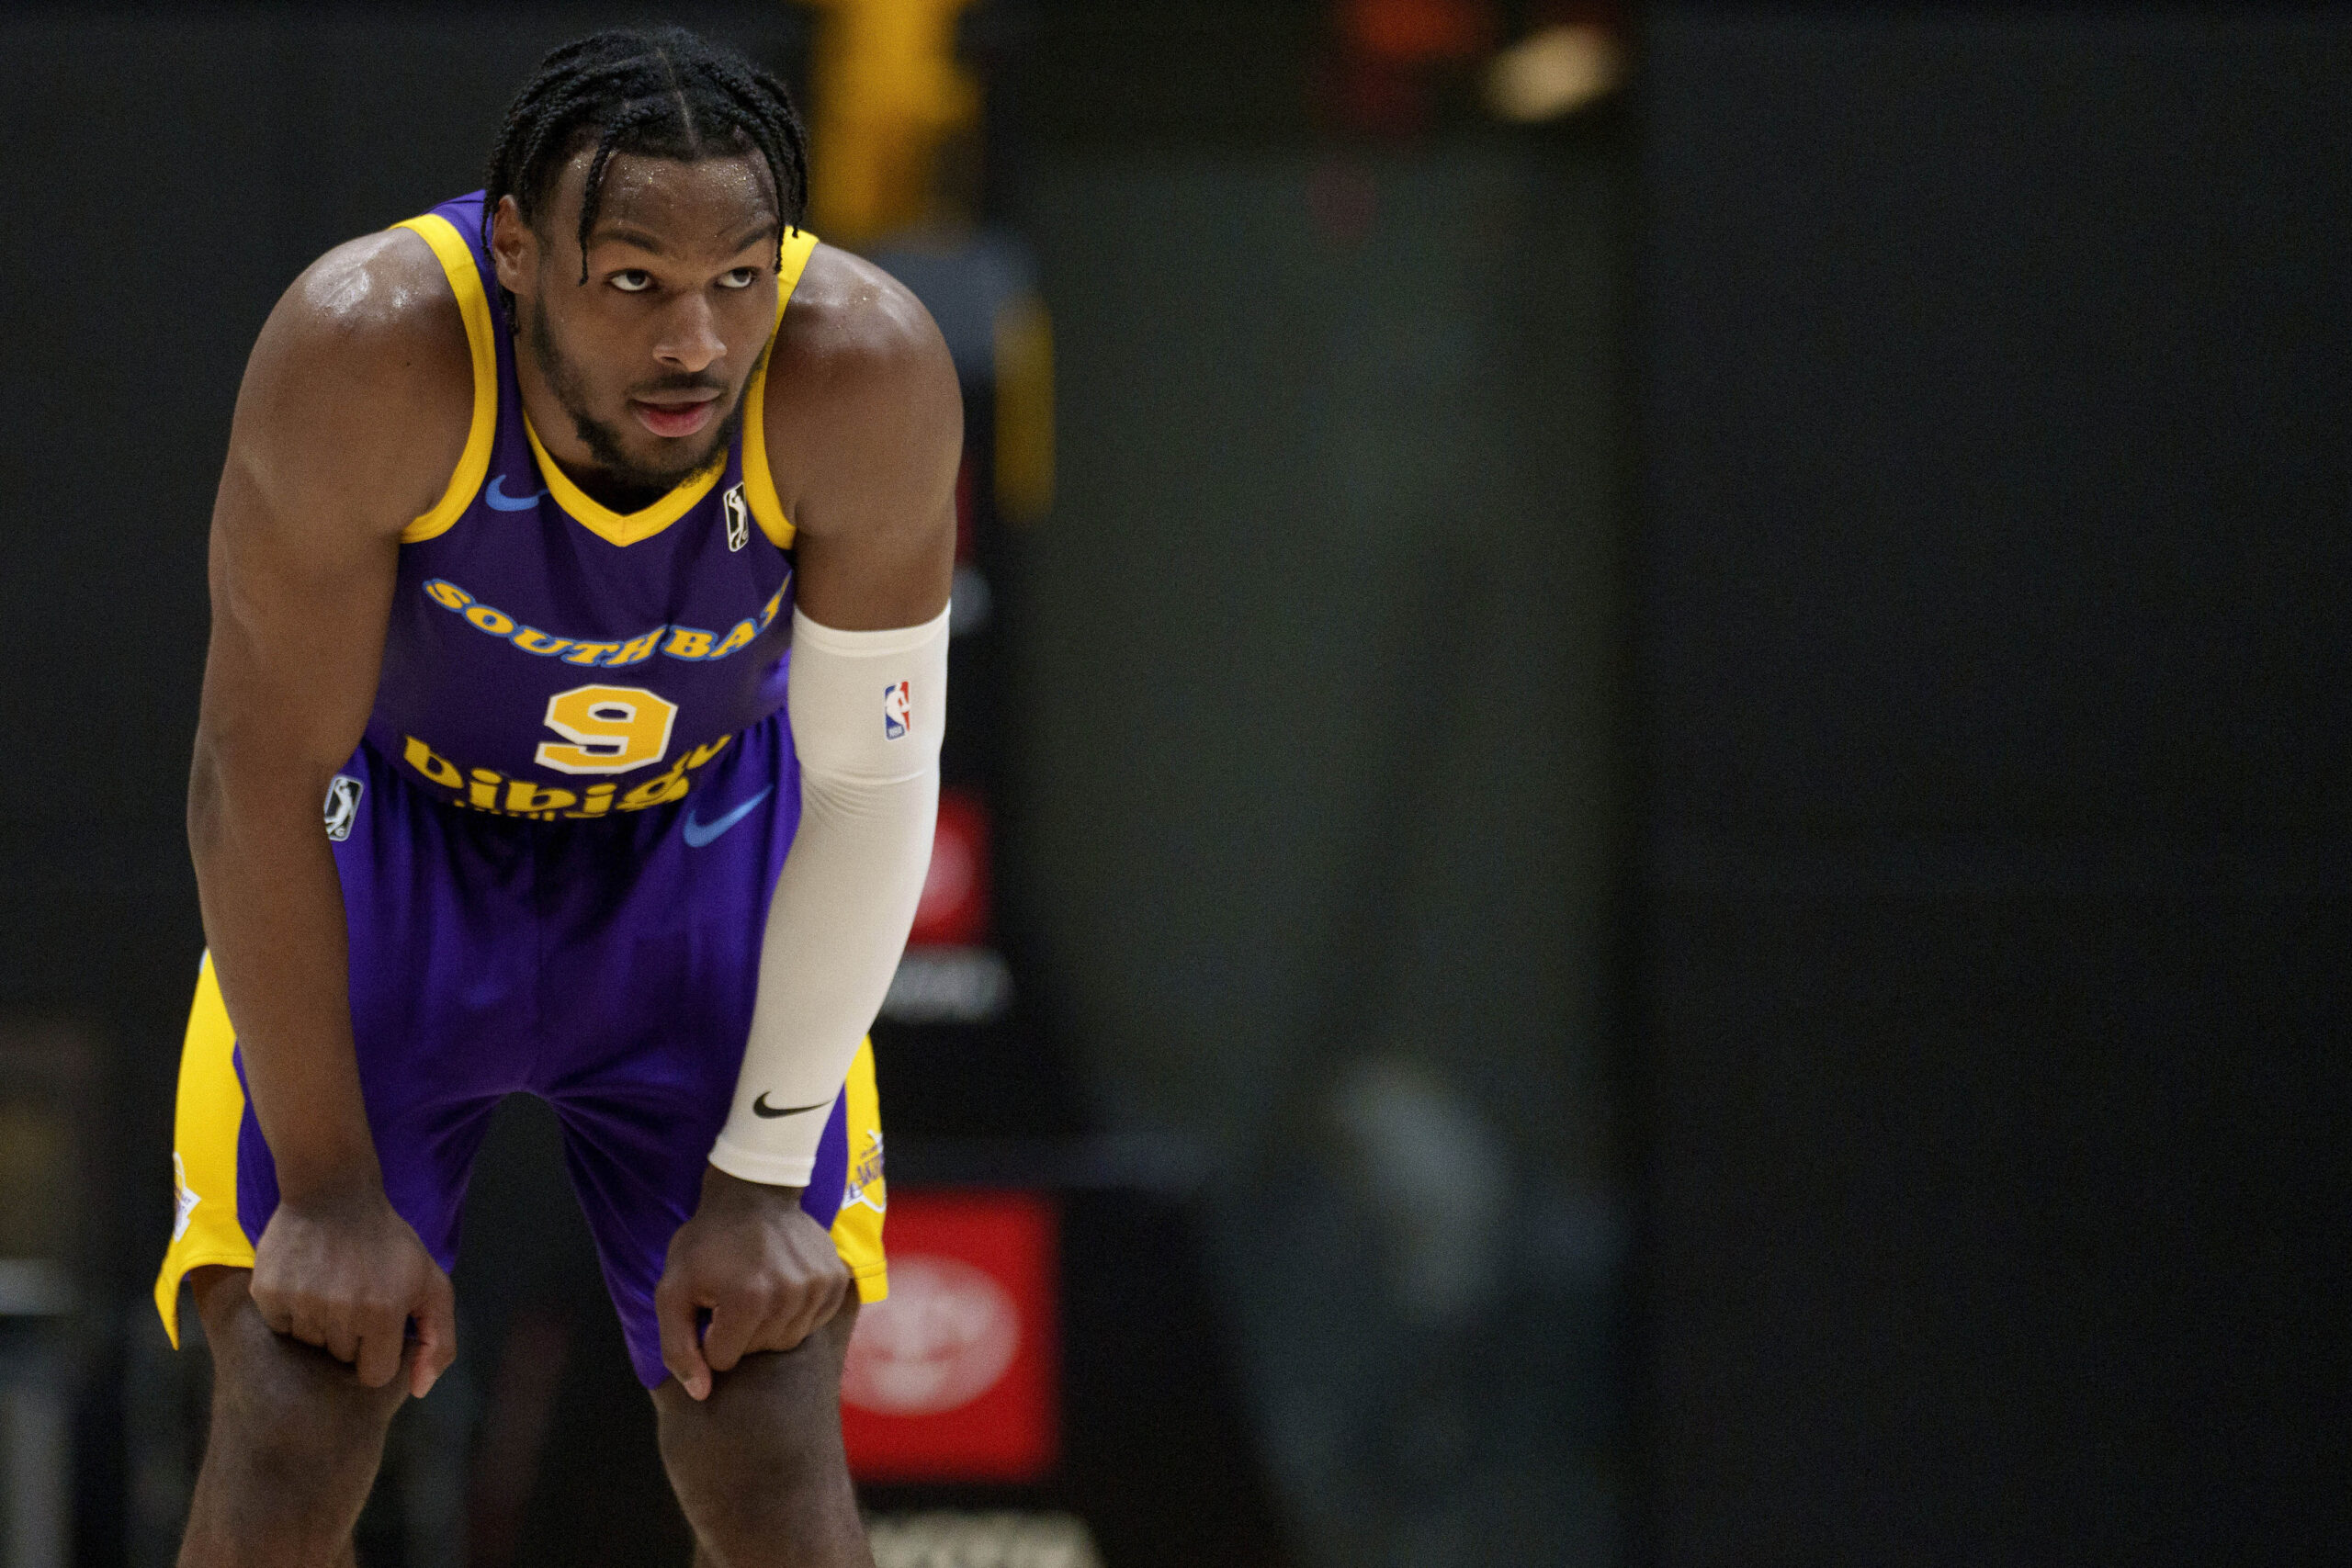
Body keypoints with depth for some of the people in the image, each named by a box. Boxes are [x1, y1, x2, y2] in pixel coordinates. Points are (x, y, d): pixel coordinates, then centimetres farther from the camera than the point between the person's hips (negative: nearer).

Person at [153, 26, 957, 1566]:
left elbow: (873, 785, -17)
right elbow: (261, 775, -24)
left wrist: (761, 1177, -14)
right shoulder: (368, 353, -34)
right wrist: (329, 1184, -20)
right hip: (392, 828, -1)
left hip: (703, 848, 1)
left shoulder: (867, 370, -30)